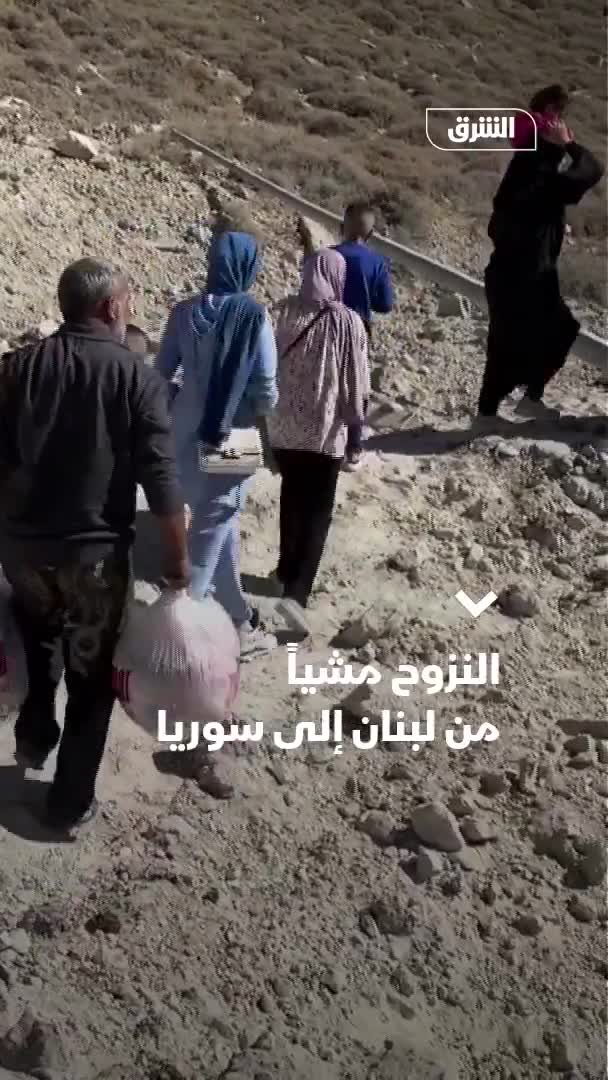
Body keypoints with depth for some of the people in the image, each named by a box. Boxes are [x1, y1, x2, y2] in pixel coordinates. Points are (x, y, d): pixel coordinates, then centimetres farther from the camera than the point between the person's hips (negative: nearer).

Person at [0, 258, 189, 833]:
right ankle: (71, 800, 22)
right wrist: (178, 559, -3)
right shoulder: (138, 378, -9)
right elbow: (161, 482, -12)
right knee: (90, 675, 14)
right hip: (95, 551, -3)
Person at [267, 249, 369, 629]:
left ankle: (288, 569, 37)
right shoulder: (348, 322, -13)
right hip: (326, 429, -4)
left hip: (284, 425, 4)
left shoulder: (285, 312, -3)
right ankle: (297, 592, -10)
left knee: (292, 499, 23)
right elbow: (357, 382, -8)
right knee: (318, 512, 1)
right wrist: (355, 418, 6)